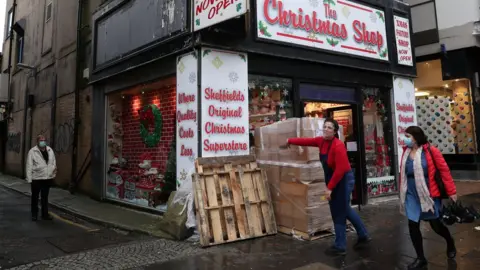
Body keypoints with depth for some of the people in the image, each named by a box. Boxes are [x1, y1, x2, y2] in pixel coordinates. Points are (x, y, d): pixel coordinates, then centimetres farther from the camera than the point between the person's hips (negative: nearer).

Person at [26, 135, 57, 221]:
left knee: (45, 197, 13)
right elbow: (29, 166, -8)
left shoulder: (50, 150, 8)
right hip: (36, 178, -4)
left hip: (48, 178, 4)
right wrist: (29, 179, -10)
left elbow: (53, 162, 15)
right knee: (35, 197, 9)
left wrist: (54, 169, 5)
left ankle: (45, 214, 22)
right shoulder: (32, 151, -7)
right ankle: (34, 214, 22)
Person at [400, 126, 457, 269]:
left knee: (435, 224, 10)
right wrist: (402, 192, 15)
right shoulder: (406, 152, 0)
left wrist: (451, 191, -9)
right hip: (412, 195, 4)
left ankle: (450, 242, 46)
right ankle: (421, 258, 16)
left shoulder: (431, 151, -14)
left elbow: (444, 170, -11)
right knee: (412, 225, -1)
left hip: (429, 194, -4)